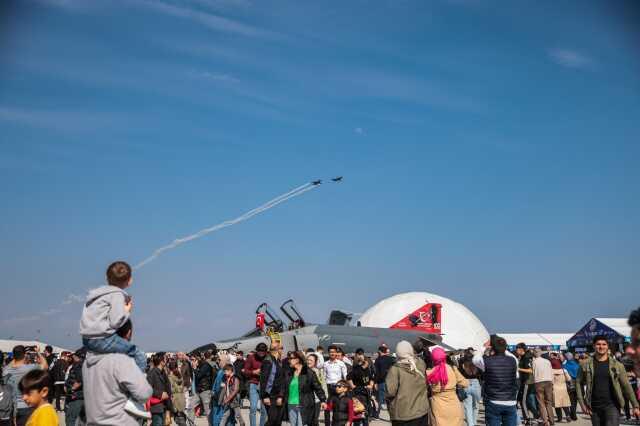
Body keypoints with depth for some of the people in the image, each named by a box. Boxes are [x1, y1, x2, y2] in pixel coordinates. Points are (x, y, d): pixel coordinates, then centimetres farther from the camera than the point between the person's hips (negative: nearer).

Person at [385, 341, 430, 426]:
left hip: (402, 414, -4)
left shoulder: (395, 369, -15)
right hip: (422, 411, 4)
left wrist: (387, 398, 4)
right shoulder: (421, 364, -2)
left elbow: (390, 391, -20)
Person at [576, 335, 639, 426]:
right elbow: (579, 383, 6)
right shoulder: (586, 365, 1)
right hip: (594, 407, 2)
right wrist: (582, 404, 0)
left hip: (612, 405, -2)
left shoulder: (617, 365, 0)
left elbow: (626, 386, 2)